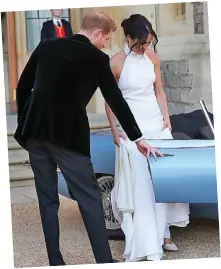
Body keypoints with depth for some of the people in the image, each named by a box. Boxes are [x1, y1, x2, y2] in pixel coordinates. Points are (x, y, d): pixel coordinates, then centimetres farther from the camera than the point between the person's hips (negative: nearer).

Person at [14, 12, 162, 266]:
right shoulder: (96, 58, -1)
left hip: (35, 132, 5)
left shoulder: (46, 46, 11)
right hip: (68, 134, -5)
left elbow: (22, 87, 12)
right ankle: (104, 260, 1)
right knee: (89, 197, 1)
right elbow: (116, 100, 2)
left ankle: (55, 261, 15)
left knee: (47, 199, 12)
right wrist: (138, 138, 11)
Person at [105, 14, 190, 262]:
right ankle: (146, 244, -4)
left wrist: (167, 118, 1)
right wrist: (114, 131, -7)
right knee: (139, 184, -6)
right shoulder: (116, 63, -11)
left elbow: (159, 91, 11)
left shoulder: (153, 57, 2)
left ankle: (162, 233, 10)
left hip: (156, 123, 5)